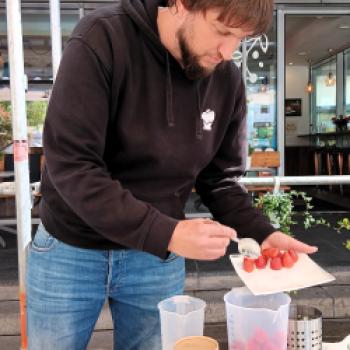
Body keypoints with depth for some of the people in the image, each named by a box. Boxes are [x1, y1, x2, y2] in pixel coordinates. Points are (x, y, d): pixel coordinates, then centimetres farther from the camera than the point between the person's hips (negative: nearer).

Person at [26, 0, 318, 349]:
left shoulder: (227, 80, -6)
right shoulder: (102, 40, -20)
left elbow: (219, 179, 2)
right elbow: (70, 165, -24)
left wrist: (261, 232, -14)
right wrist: (165, 233, -30)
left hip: (158, 259, 3)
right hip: (71, 250, -2)